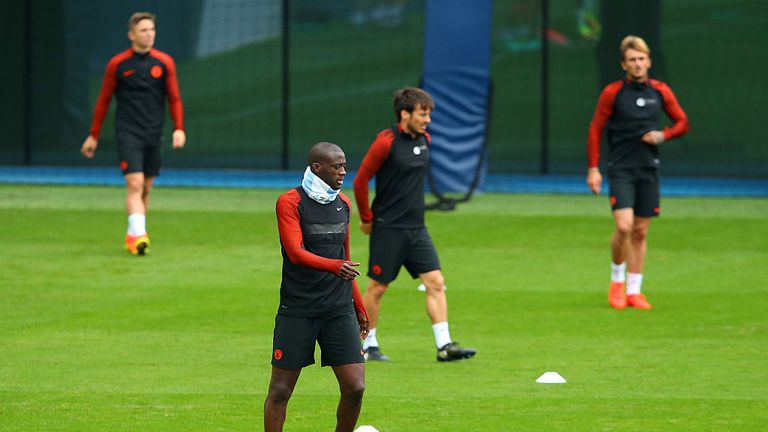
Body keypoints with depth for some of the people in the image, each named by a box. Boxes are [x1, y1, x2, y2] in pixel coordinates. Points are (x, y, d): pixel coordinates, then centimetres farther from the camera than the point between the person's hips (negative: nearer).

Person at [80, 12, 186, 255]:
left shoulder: (164, 63, 4)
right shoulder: (117, 64, -1)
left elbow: (174, 99, 7)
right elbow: (104, 100, 7)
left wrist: (179, 129, -7)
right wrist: (93, 136, 9)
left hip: (153, 134, 3)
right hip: (128, 133, -3)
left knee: (145, 188, 8)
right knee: (135, 184, -17)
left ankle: (132, 235, 21)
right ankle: (138, 235, -25)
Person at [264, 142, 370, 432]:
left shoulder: (343, 203, 11)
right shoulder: (289, 202, -7)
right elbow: (296, 253, -21)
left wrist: (359, 308, 24)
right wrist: (335, 265, -37)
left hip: (339, 310, 5)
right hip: (297, 309, -4)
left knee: (355, 388, -5)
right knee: (280, 390, 0)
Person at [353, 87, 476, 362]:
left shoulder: (424, 140, 7)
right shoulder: (386, 142, -14)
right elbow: (360, 181, -9)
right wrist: (367, 219, -3)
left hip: (416, 228, 6)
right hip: (388, 229, -6)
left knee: (436, 283, -4)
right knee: (377, 287, 4)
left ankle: (444, 346, -6)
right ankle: (368, 345, 18)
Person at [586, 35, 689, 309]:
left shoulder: (660, 92, 4)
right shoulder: (612, 93, -4)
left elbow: (682, 122, 14)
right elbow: (595, 130, -1)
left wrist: (663, 135, -6)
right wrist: (593, 168, -7)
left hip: (648, 170, 3)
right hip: (620, 170, -3)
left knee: (640, 232, 5)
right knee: (624, 226, -17)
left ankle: (634, 291, 14)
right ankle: (616, 281, 5)